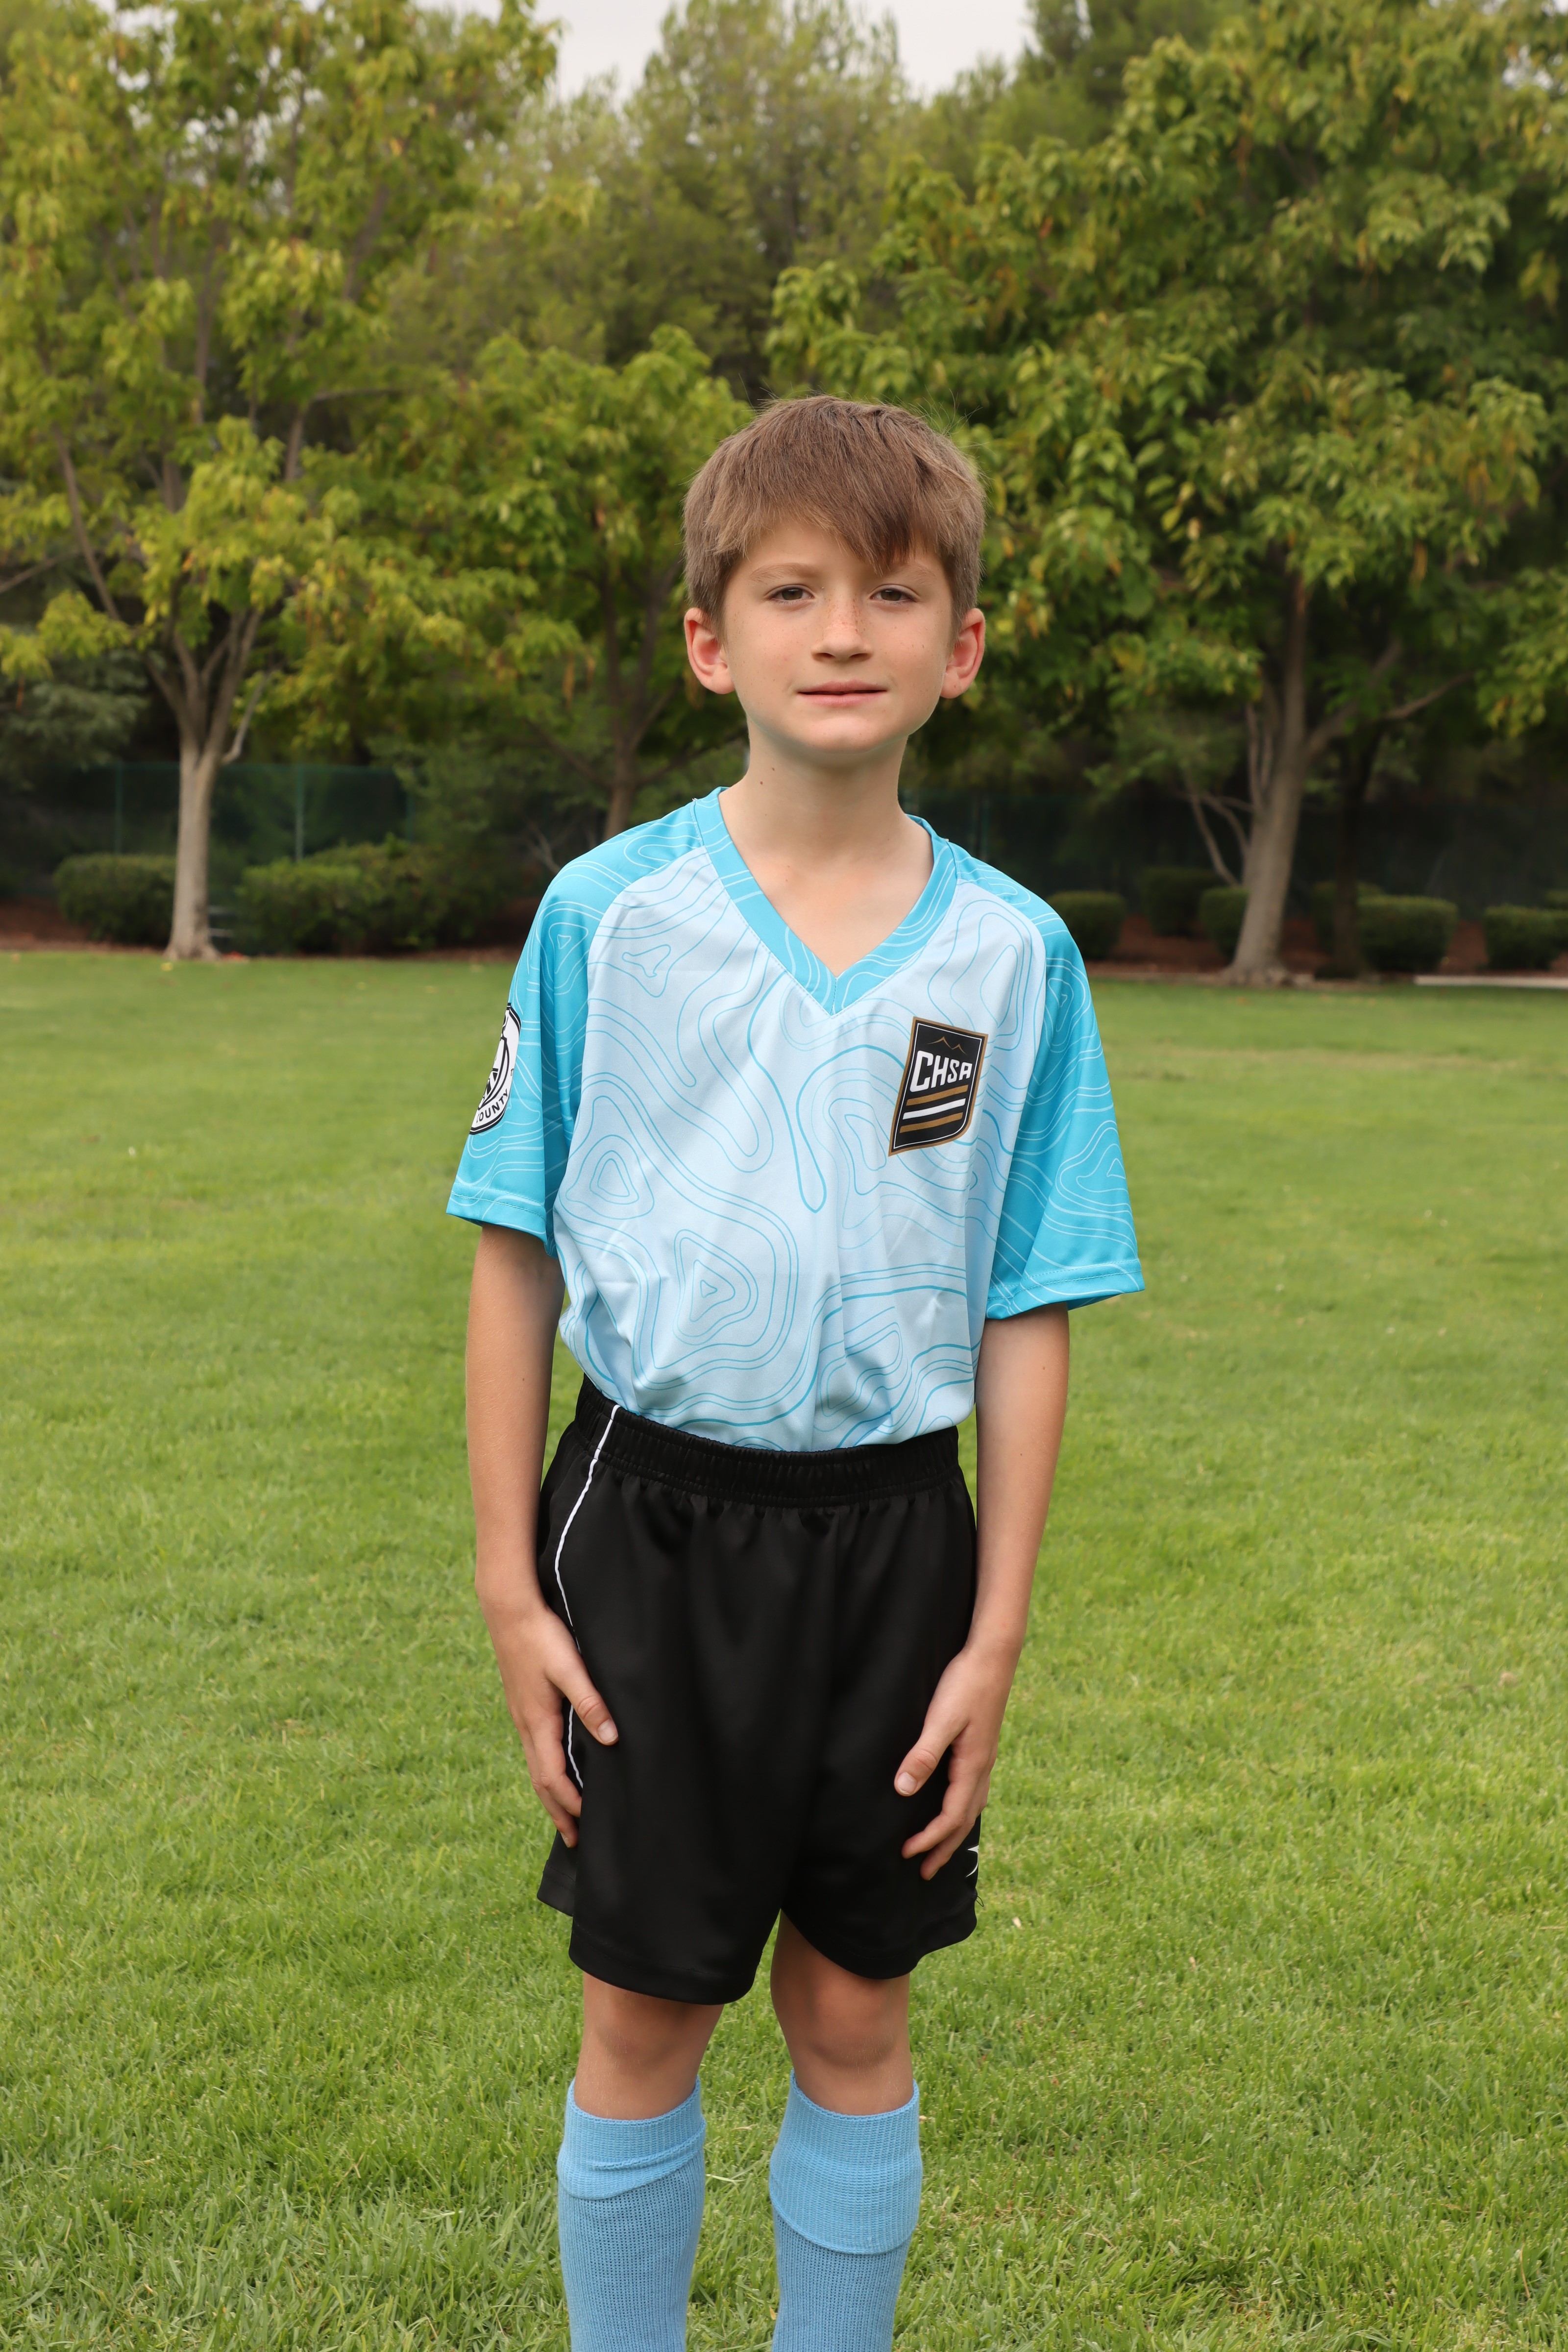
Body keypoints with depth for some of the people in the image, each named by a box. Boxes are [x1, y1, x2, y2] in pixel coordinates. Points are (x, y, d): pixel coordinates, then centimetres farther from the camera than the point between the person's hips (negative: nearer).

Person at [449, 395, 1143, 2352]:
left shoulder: (1012, 954, -2)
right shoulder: (608, 915, -6)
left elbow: (1028, 1312, 0)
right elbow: (516, 1258, -2)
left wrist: (995, 1630, -1)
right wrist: (512, 1584, -4)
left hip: (889, 1532, 1)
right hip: (655, 1524, -1)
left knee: (855, 2012, 12)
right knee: (644, 2014, 9)